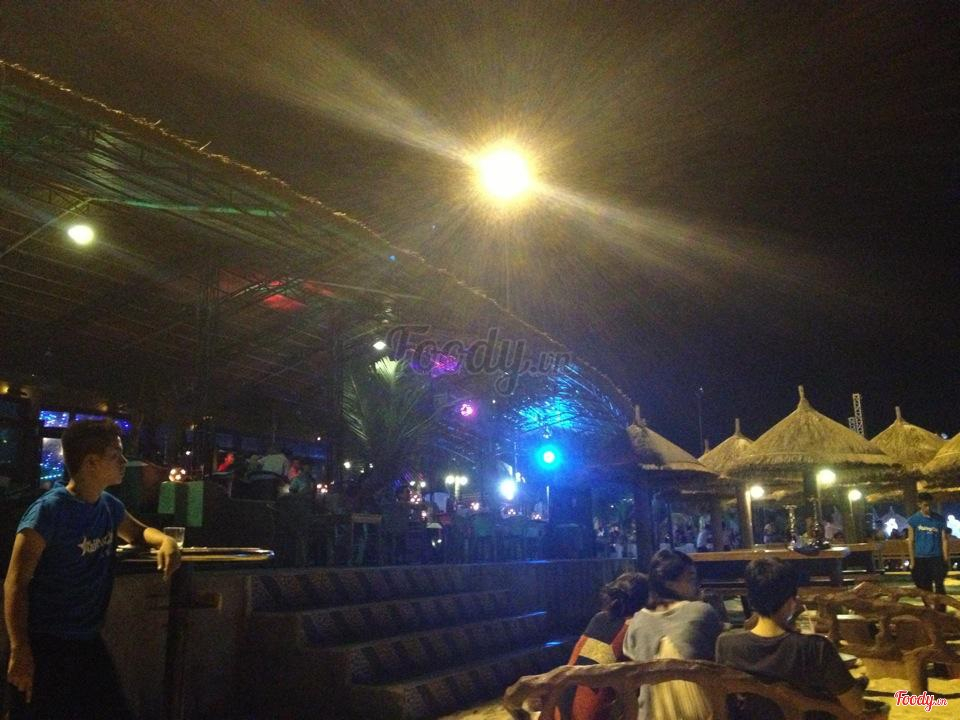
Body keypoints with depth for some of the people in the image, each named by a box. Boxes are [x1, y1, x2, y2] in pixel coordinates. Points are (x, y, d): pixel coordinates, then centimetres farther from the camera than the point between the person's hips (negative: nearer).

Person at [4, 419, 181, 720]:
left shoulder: (109, 506, 4)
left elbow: (138, 532, 24)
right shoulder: (49, 510, -18)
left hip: (88, 642, 7)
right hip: (43, 646, -7)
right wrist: (19, 651, -22)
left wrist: (165, 541, 0)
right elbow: (16, 584, -18)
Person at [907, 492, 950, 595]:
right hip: (920, 558, 1)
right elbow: (910, 541, 2)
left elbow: (945, 540, 1)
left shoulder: (940, 519, 1)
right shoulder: (913, 520, 1)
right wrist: (912, 561, -1)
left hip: (937, 558, -1)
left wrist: (946, 559, -6)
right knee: (924, 588, 8)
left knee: (939, 586, -6)